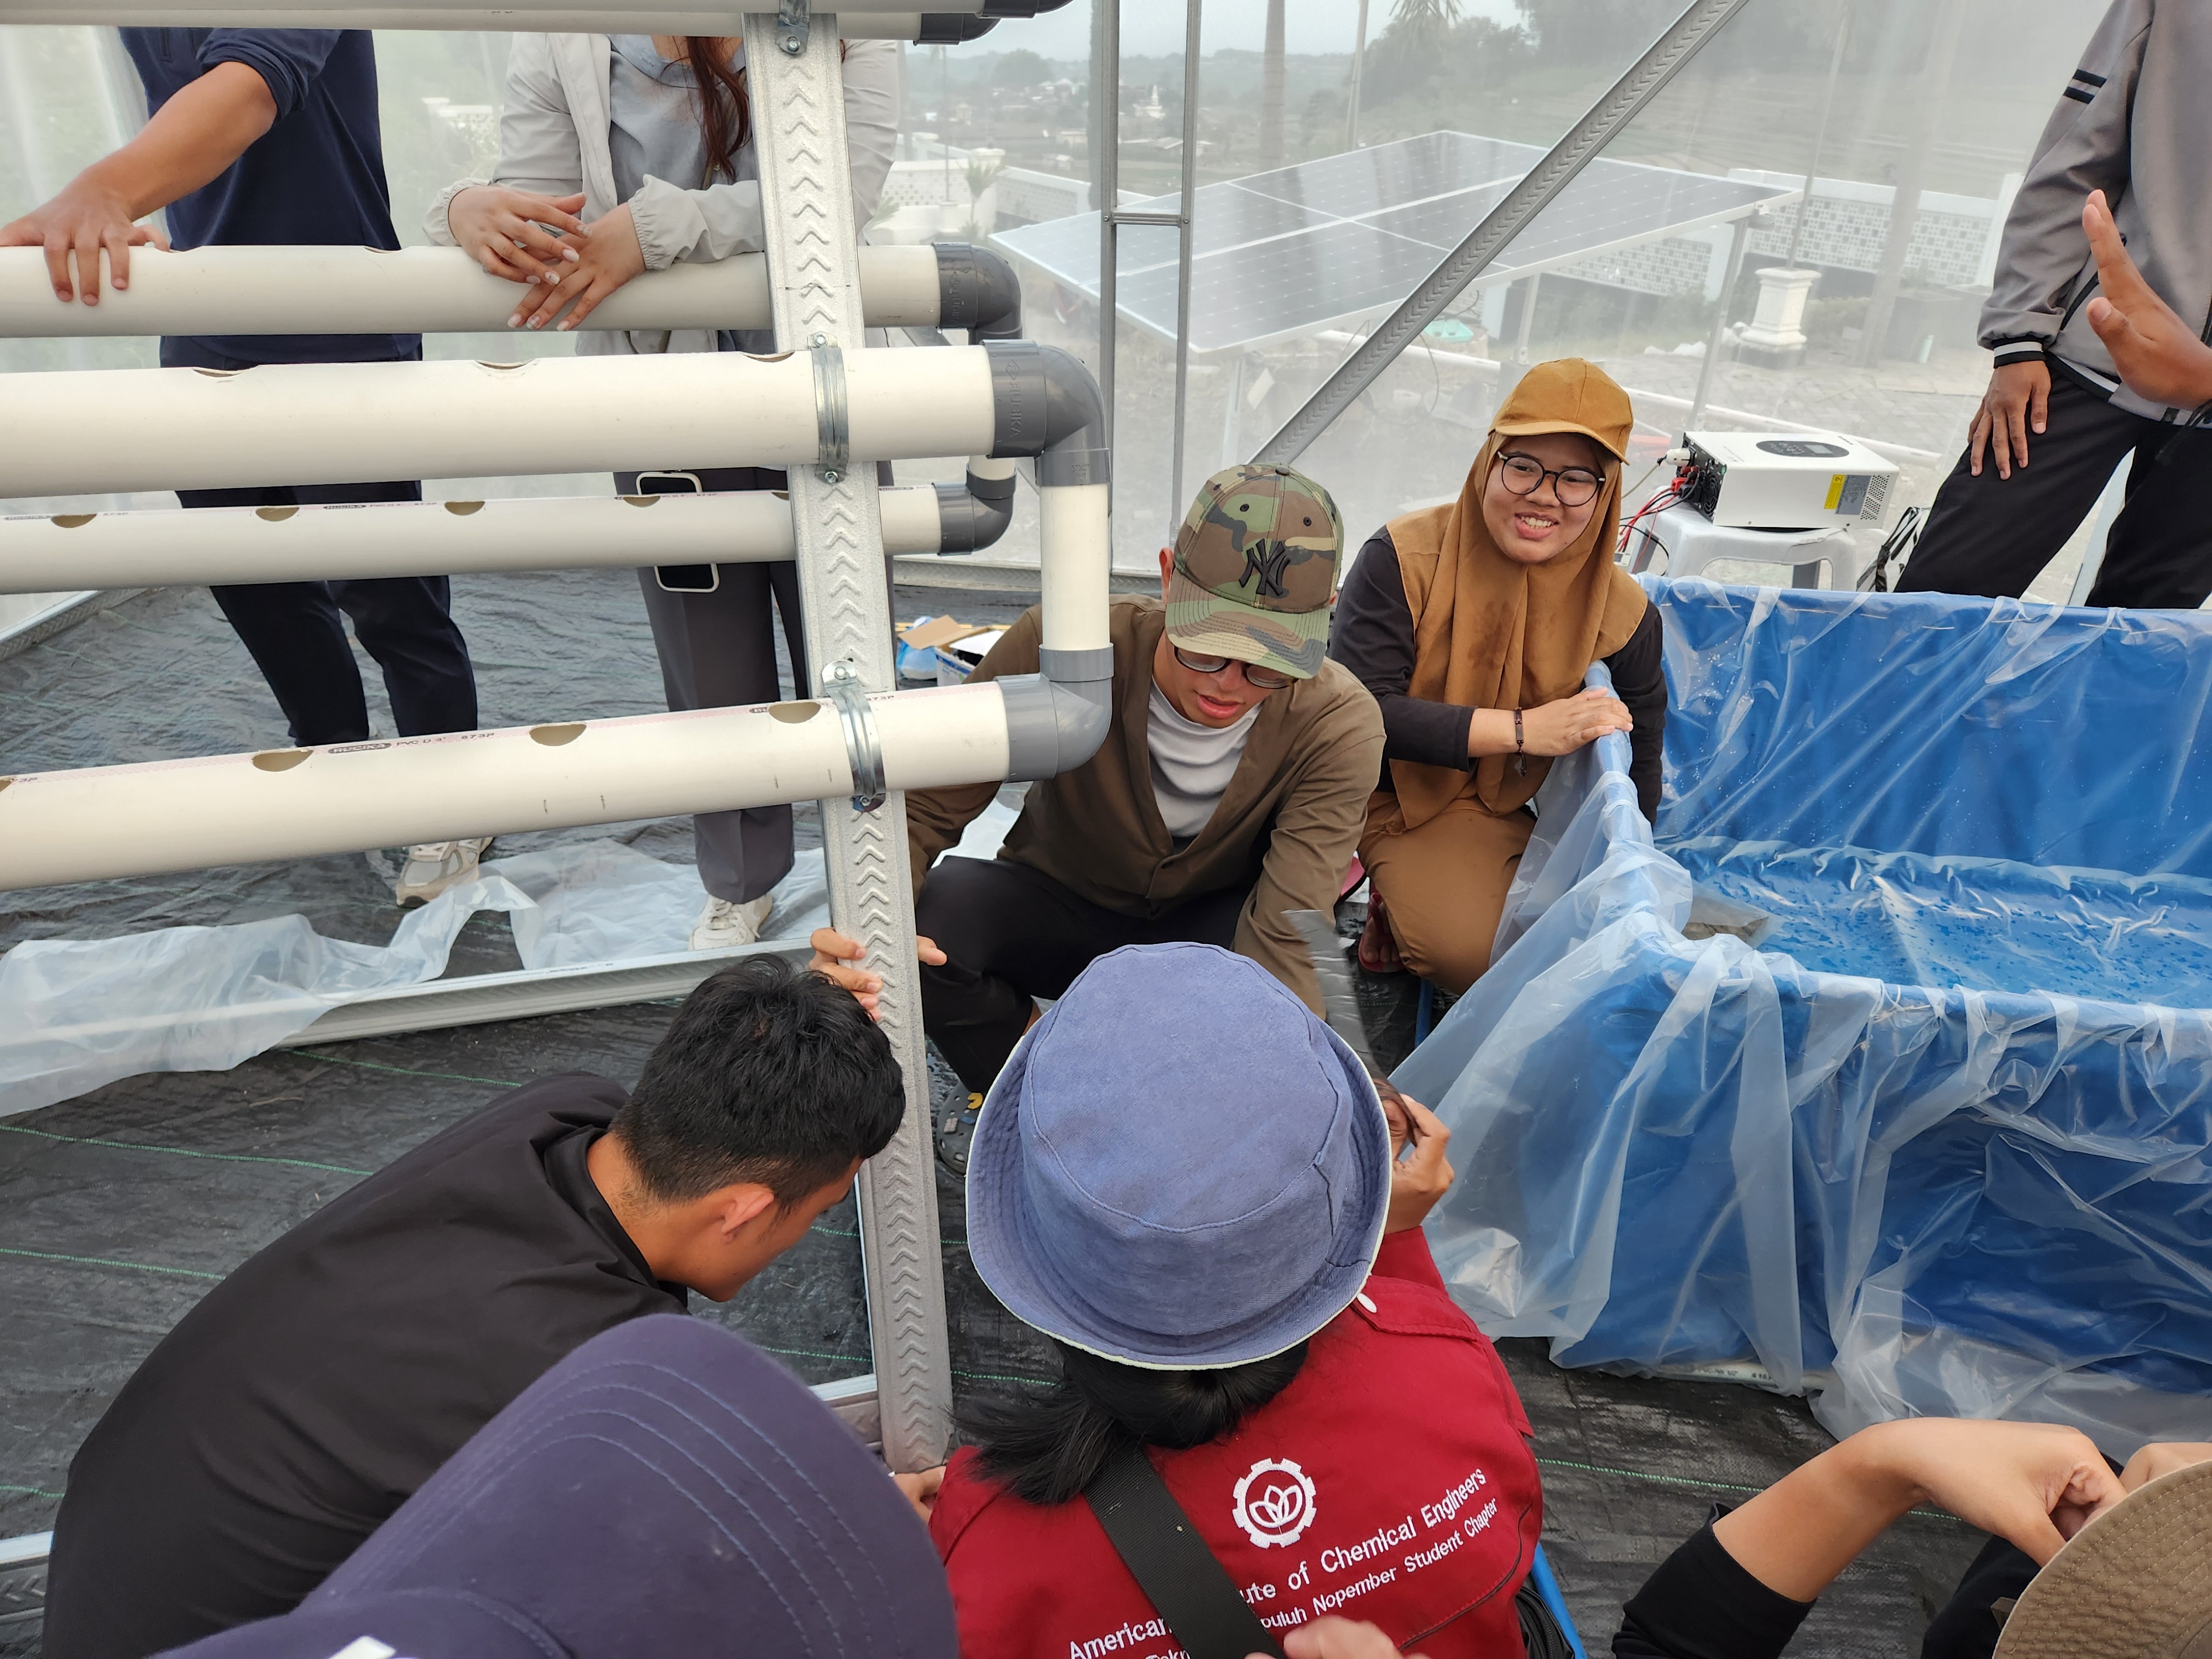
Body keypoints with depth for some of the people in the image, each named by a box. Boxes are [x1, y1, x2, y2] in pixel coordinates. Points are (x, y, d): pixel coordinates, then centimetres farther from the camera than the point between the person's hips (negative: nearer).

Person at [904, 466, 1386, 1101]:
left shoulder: (1339, 727, -27)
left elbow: (1286, 941, -32)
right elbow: (919, 809, -23)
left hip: (1211, 928, 0)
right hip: (1061, 907, 1)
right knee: (934, 909, -32)